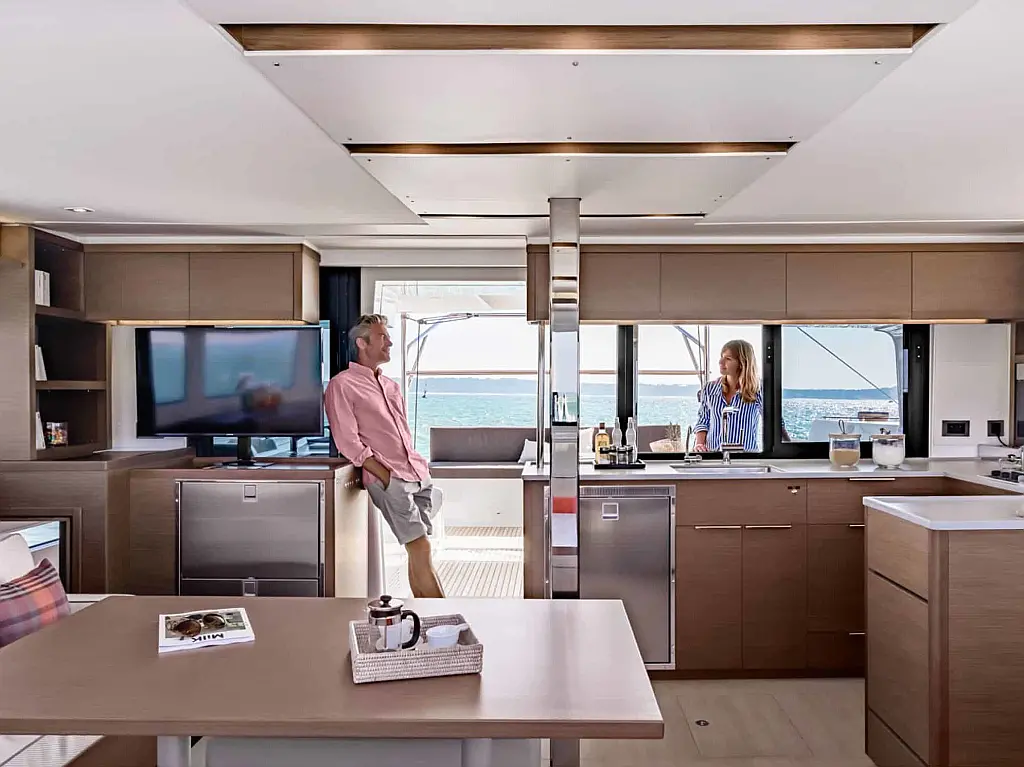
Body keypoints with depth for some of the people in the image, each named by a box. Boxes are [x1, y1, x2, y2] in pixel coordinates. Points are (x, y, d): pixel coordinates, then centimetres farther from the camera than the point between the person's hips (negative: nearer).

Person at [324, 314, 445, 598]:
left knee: (418, 552, 4)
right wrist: (385, 476, -14)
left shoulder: (391, 386, 22)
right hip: (388, 479, -7)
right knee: (421, 548, -12)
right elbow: (349, 442, -9)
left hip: (418, 473, 7)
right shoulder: (342, 385, -1)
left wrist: (418, 467, 9)